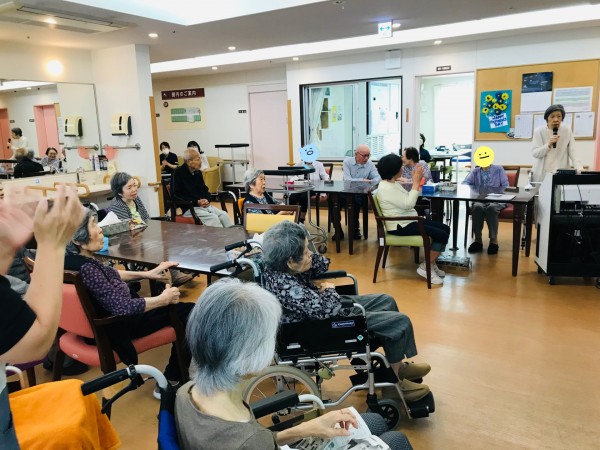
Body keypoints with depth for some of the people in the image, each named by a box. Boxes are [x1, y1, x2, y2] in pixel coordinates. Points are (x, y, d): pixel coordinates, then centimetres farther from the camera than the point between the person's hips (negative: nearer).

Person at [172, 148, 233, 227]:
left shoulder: (198, 173, 13)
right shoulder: (178, 173, -7)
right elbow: (177, 195, -11)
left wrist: (207, 199, -5)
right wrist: (197, 202, -17)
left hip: (204, 205, 6)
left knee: (224, 215, -16)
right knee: (213, 218, -27)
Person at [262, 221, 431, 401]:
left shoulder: (279, 266, -9)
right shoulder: (285, 285, -37)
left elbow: (323, 264, 4)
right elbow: (327, 308, -36)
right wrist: (330, 289, -17)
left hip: (329, 306, 10)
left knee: (386, 301, 17)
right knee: (400, 322, -8)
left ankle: (398, 365, 31)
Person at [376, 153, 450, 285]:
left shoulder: (393, 183, 13)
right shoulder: (386, 188, -20)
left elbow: (408, 200, 12)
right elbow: (408, 204, -23)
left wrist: (416, 182, 6)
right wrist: (416, 182, -18)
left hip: (409, 220, 11)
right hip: (400, 226, -11)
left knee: (445, 228, 9)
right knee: (441, 235, -17)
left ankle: (432, 263, 16)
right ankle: (425, 267, -4)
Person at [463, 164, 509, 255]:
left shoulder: (498, 169, 14)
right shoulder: (475, 171, 18)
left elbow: (505, 186, 6)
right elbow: (464, 183, 5)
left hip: (497, 200, -1)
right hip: (479, 200, 1)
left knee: (491, 208, -36)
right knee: (477, 207, -34)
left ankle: (494, 240, -26)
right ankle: (478, 240, -25)